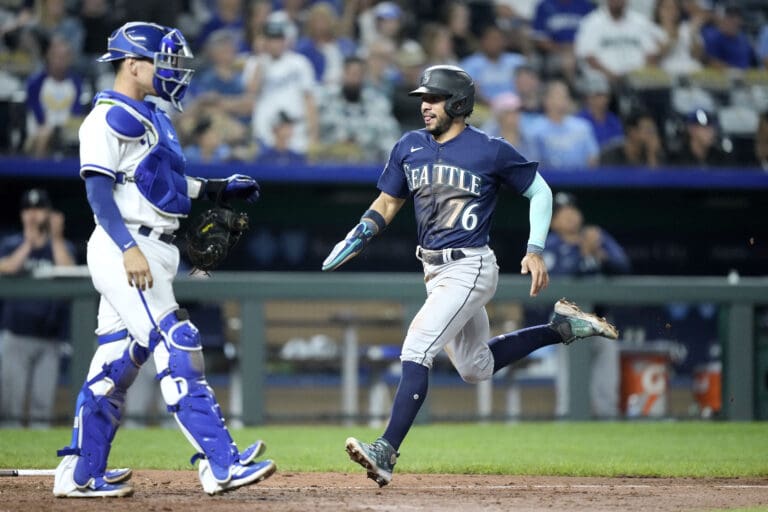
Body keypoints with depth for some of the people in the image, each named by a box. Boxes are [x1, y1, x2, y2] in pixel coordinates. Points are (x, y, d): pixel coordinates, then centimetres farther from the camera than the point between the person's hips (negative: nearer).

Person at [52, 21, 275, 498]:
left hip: (149, 252, 10)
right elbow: (98, 189, -18)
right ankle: (221, 464, -18)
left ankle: (81, 475, 15)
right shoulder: (110, 117, -11)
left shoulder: (148, 116, 19)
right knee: (177, 351, -14)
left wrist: (218, 188, 25)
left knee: (116, 363, 10)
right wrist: (129, 247, -27)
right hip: (125, 252, -10)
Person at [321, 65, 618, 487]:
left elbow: (539, 192, 0)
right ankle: (560, 327, 34)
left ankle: (387, 452, -24)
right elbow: (387, 203, 13)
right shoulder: (409, 147, 5)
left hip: (469, 269, -8)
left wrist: (535, 251, -9)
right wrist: (359, 237, -5)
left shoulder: (491, 151, -10)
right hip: (434, 270, 8)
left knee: (416, 350, -21)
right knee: (476, 368, 18)